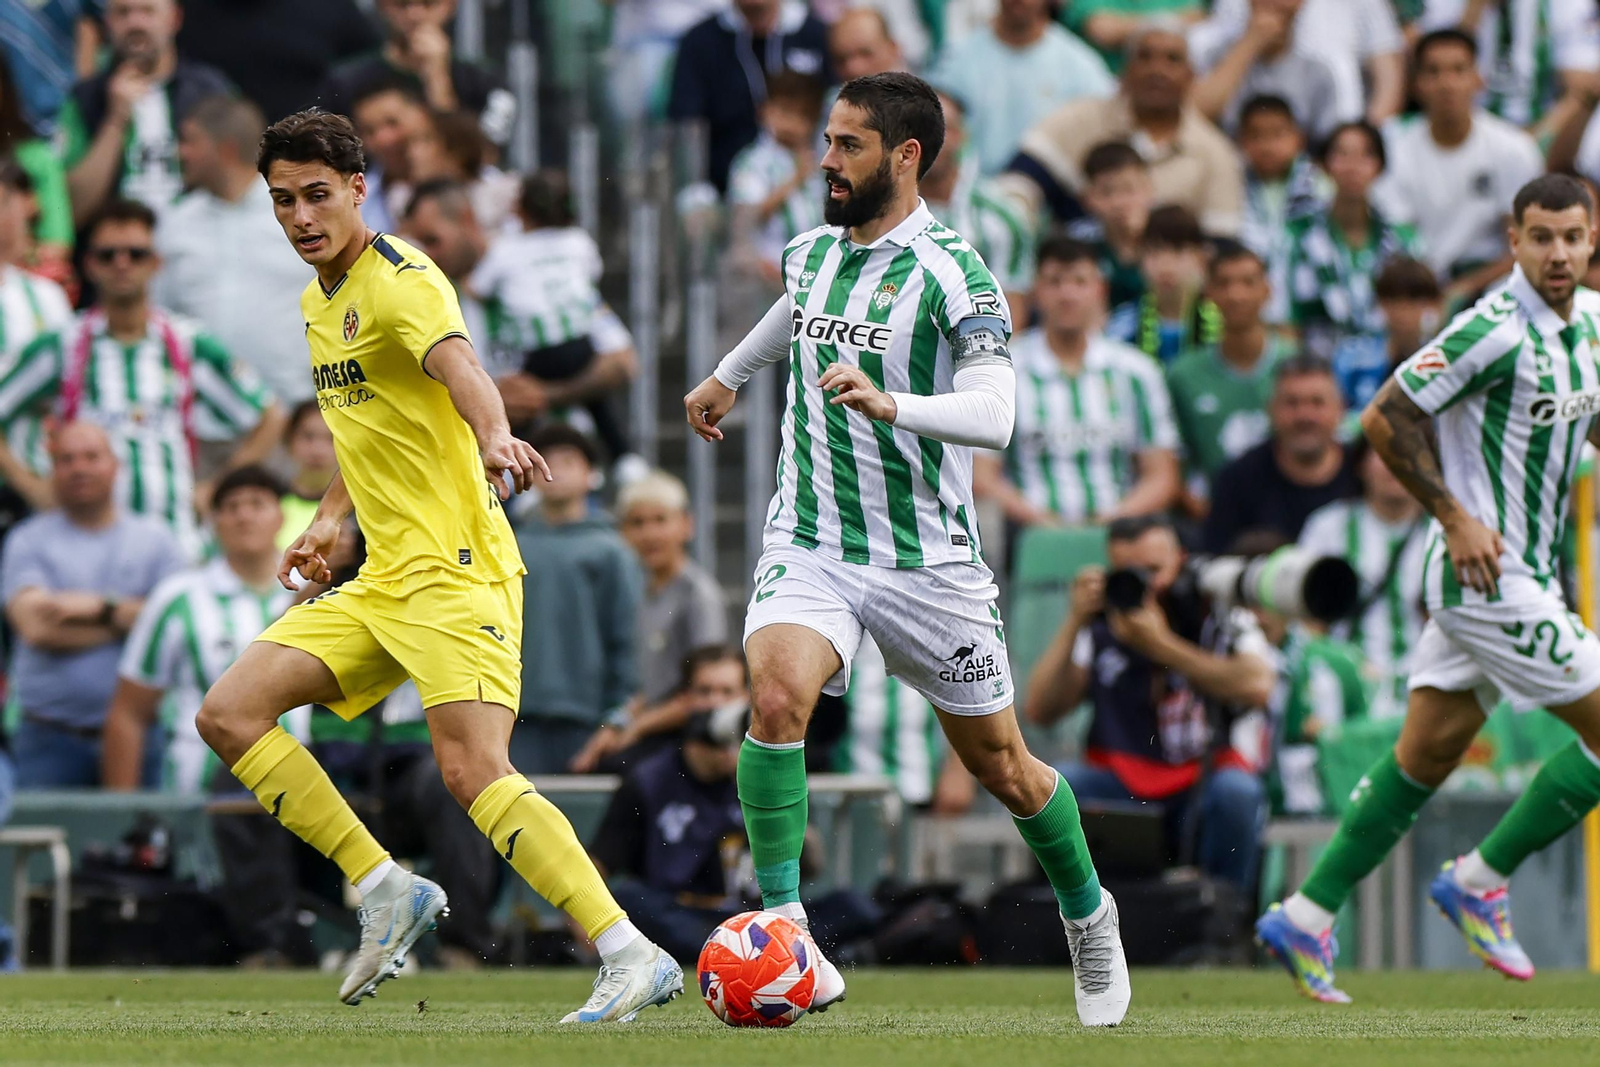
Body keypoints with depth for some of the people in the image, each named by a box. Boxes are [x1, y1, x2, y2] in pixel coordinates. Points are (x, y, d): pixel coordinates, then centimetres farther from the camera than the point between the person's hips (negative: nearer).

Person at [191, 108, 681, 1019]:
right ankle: (386, 890, 4)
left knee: (474, 771, -22)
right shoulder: (320, 301, 17)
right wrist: (333, 519, 21)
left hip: (455, 569, -9)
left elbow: (459, 369, -34)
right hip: (382, 580, 9)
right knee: (229, 714, 0)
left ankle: (633, 957, -24)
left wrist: (495, 437, -54)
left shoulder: (399, 281, -12)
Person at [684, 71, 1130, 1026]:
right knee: (777, 695, -27)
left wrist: (891, 403, -43)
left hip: (928, 561, -3)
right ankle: (783, 923, -23)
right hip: (811, 546, 3)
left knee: (1001, 766, 9)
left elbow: (995, 415, -27)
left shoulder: (955, 274, -14)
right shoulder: (812, 254, 6)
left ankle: (1088, 914, 36)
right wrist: (728, 377, 47)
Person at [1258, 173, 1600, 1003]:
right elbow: (1386, 417, -15)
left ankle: (1305, 918, 16)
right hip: (1487, 570, -9)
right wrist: (1455, 514, -16)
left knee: (1427, 754, 11)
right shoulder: (1495, 328, -19)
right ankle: (1479, 881, 6)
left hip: (1528, 572, 9)